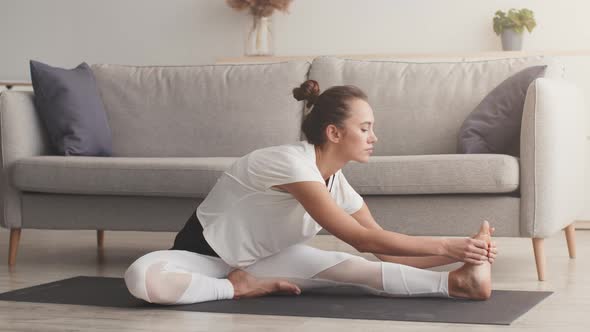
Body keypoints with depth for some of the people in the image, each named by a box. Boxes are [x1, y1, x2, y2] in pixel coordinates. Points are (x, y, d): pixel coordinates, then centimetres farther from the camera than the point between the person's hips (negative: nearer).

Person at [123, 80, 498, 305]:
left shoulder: (338, 183, -5)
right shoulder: (291, 162, -30)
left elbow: (383, 249, -7)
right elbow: (362, 239, -32)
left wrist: (457, 250, -18)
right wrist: (446, 244, -33)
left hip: (255, 262, 6)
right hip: (204, 256, -5)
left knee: (334, 264, -26)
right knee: (143, 278, -40)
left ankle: (454, 281, -35)